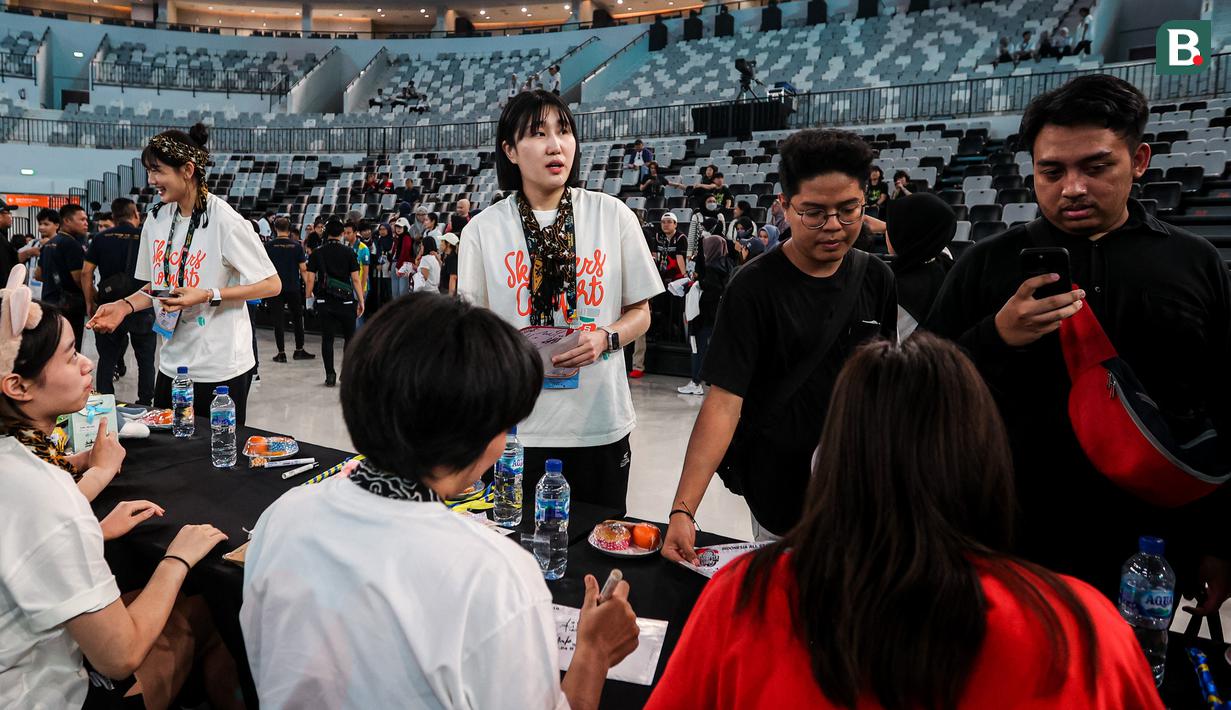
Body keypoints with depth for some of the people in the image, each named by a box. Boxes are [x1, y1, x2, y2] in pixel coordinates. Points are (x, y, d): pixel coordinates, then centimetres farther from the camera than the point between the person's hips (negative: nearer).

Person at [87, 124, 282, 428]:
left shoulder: (225, 221, -14)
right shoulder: (156, 219, 6)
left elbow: (272, 285, -14)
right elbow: (158, 285, 17)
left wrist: (208, 296, -21)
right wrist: (125, 305, -1)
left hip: (221, 368, -6)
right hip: (172, 363, 6)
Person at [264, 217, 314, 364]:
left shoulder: (269, 246, -4)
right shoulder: (297, 246, -4)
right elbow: (303, 269, -4)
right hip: (294, 288, 1)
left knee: (279, 320, 4)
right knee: (297, 318, 13)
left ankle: (281, 353, 4)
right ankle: (299, 350, 18)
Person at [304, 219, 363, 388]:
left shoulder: (317, 254, 3)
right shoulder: (349, 252, -2)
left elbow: (310, 279, 0)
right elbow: (355, 279, -5)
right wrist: (361, 301, -1)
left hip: (324, 302, 2)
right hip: (345, 302, -1)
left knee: (327, 339, 5)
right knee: (349, 337, 10)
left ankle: (330, 375, 6)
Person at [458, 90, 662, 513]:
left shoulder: (613, 216, -1)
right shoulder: (483, 230, -1)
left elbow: (639, 312, 5)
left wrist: (604, 337, -14)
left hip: (601, 424, 1)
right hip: (516, 427, 0)